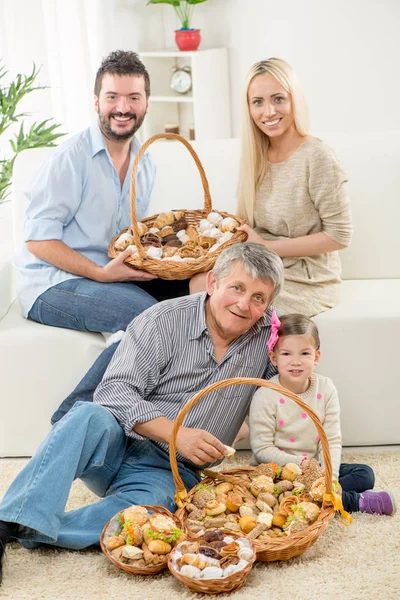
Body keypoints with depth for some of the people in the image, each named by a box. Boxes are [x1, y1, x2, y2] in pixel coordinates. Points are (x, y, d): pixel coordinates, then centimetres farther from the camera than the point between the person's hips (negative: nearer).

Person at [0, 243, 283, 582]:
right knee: (90, 417, -36)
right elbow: (114, 392, -15)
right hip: (117, 445, -1)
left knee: (144, 509, -34)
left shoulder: (270, 332, 2)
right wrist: (176, 434, -28)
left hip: (172, 472, 2)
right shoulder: (164, 321, -9)